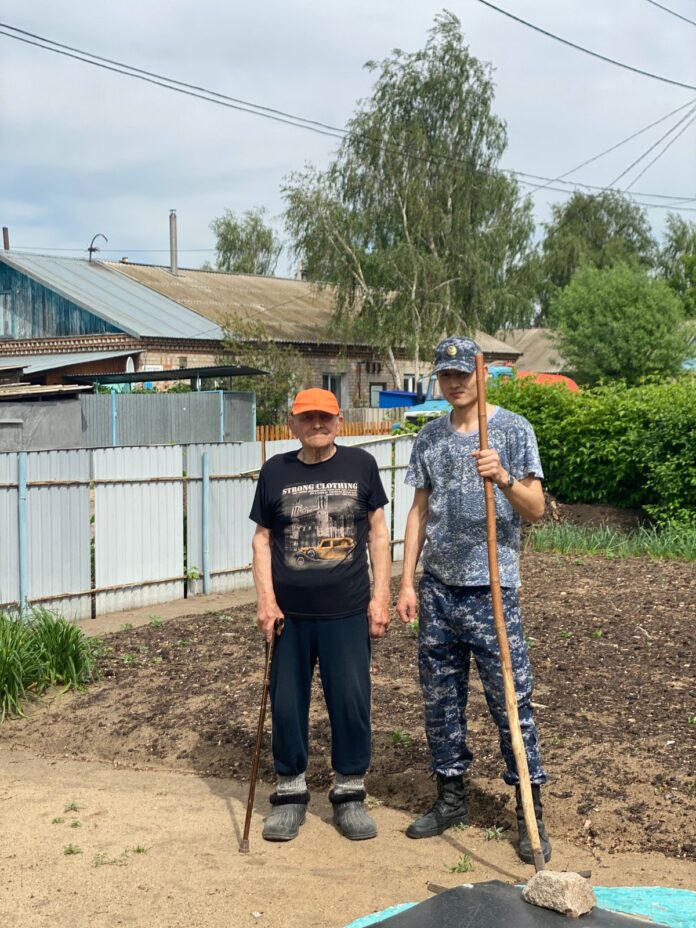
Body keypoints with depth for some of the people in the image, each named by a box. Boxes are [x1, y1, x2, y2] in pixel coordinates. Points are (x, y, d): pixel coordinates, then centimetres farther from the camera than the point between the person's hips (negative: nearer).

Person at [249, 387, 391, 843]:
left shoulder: (360, 464, 2)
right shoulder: (276, 471, 4)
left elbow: (378, 532, 5)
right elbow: (263, 538, 7)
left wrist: (381, 595, -1)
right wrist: (266, 599, -3)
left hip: (347, 612, -1)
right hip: (290, 615, 1)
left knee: (352, 702, 4)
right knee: (287, 704, 7)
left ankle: (350, 793, 21)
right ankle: (291, 793, 24)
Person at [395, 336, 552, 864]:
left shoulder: (513, 429, -3)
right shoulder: (430, 438, 10)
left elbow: (536, 509, -9)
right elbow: (420, 513, 13)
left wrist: (503, 479, -29)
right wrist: (407, 582, 7)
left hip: (492, 589, -5)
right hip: (438, 589, 5)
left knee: (511, 700, -1)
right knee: (441, 700, 12)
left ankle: (531, 813, 10)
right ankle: (451, 799, 26)